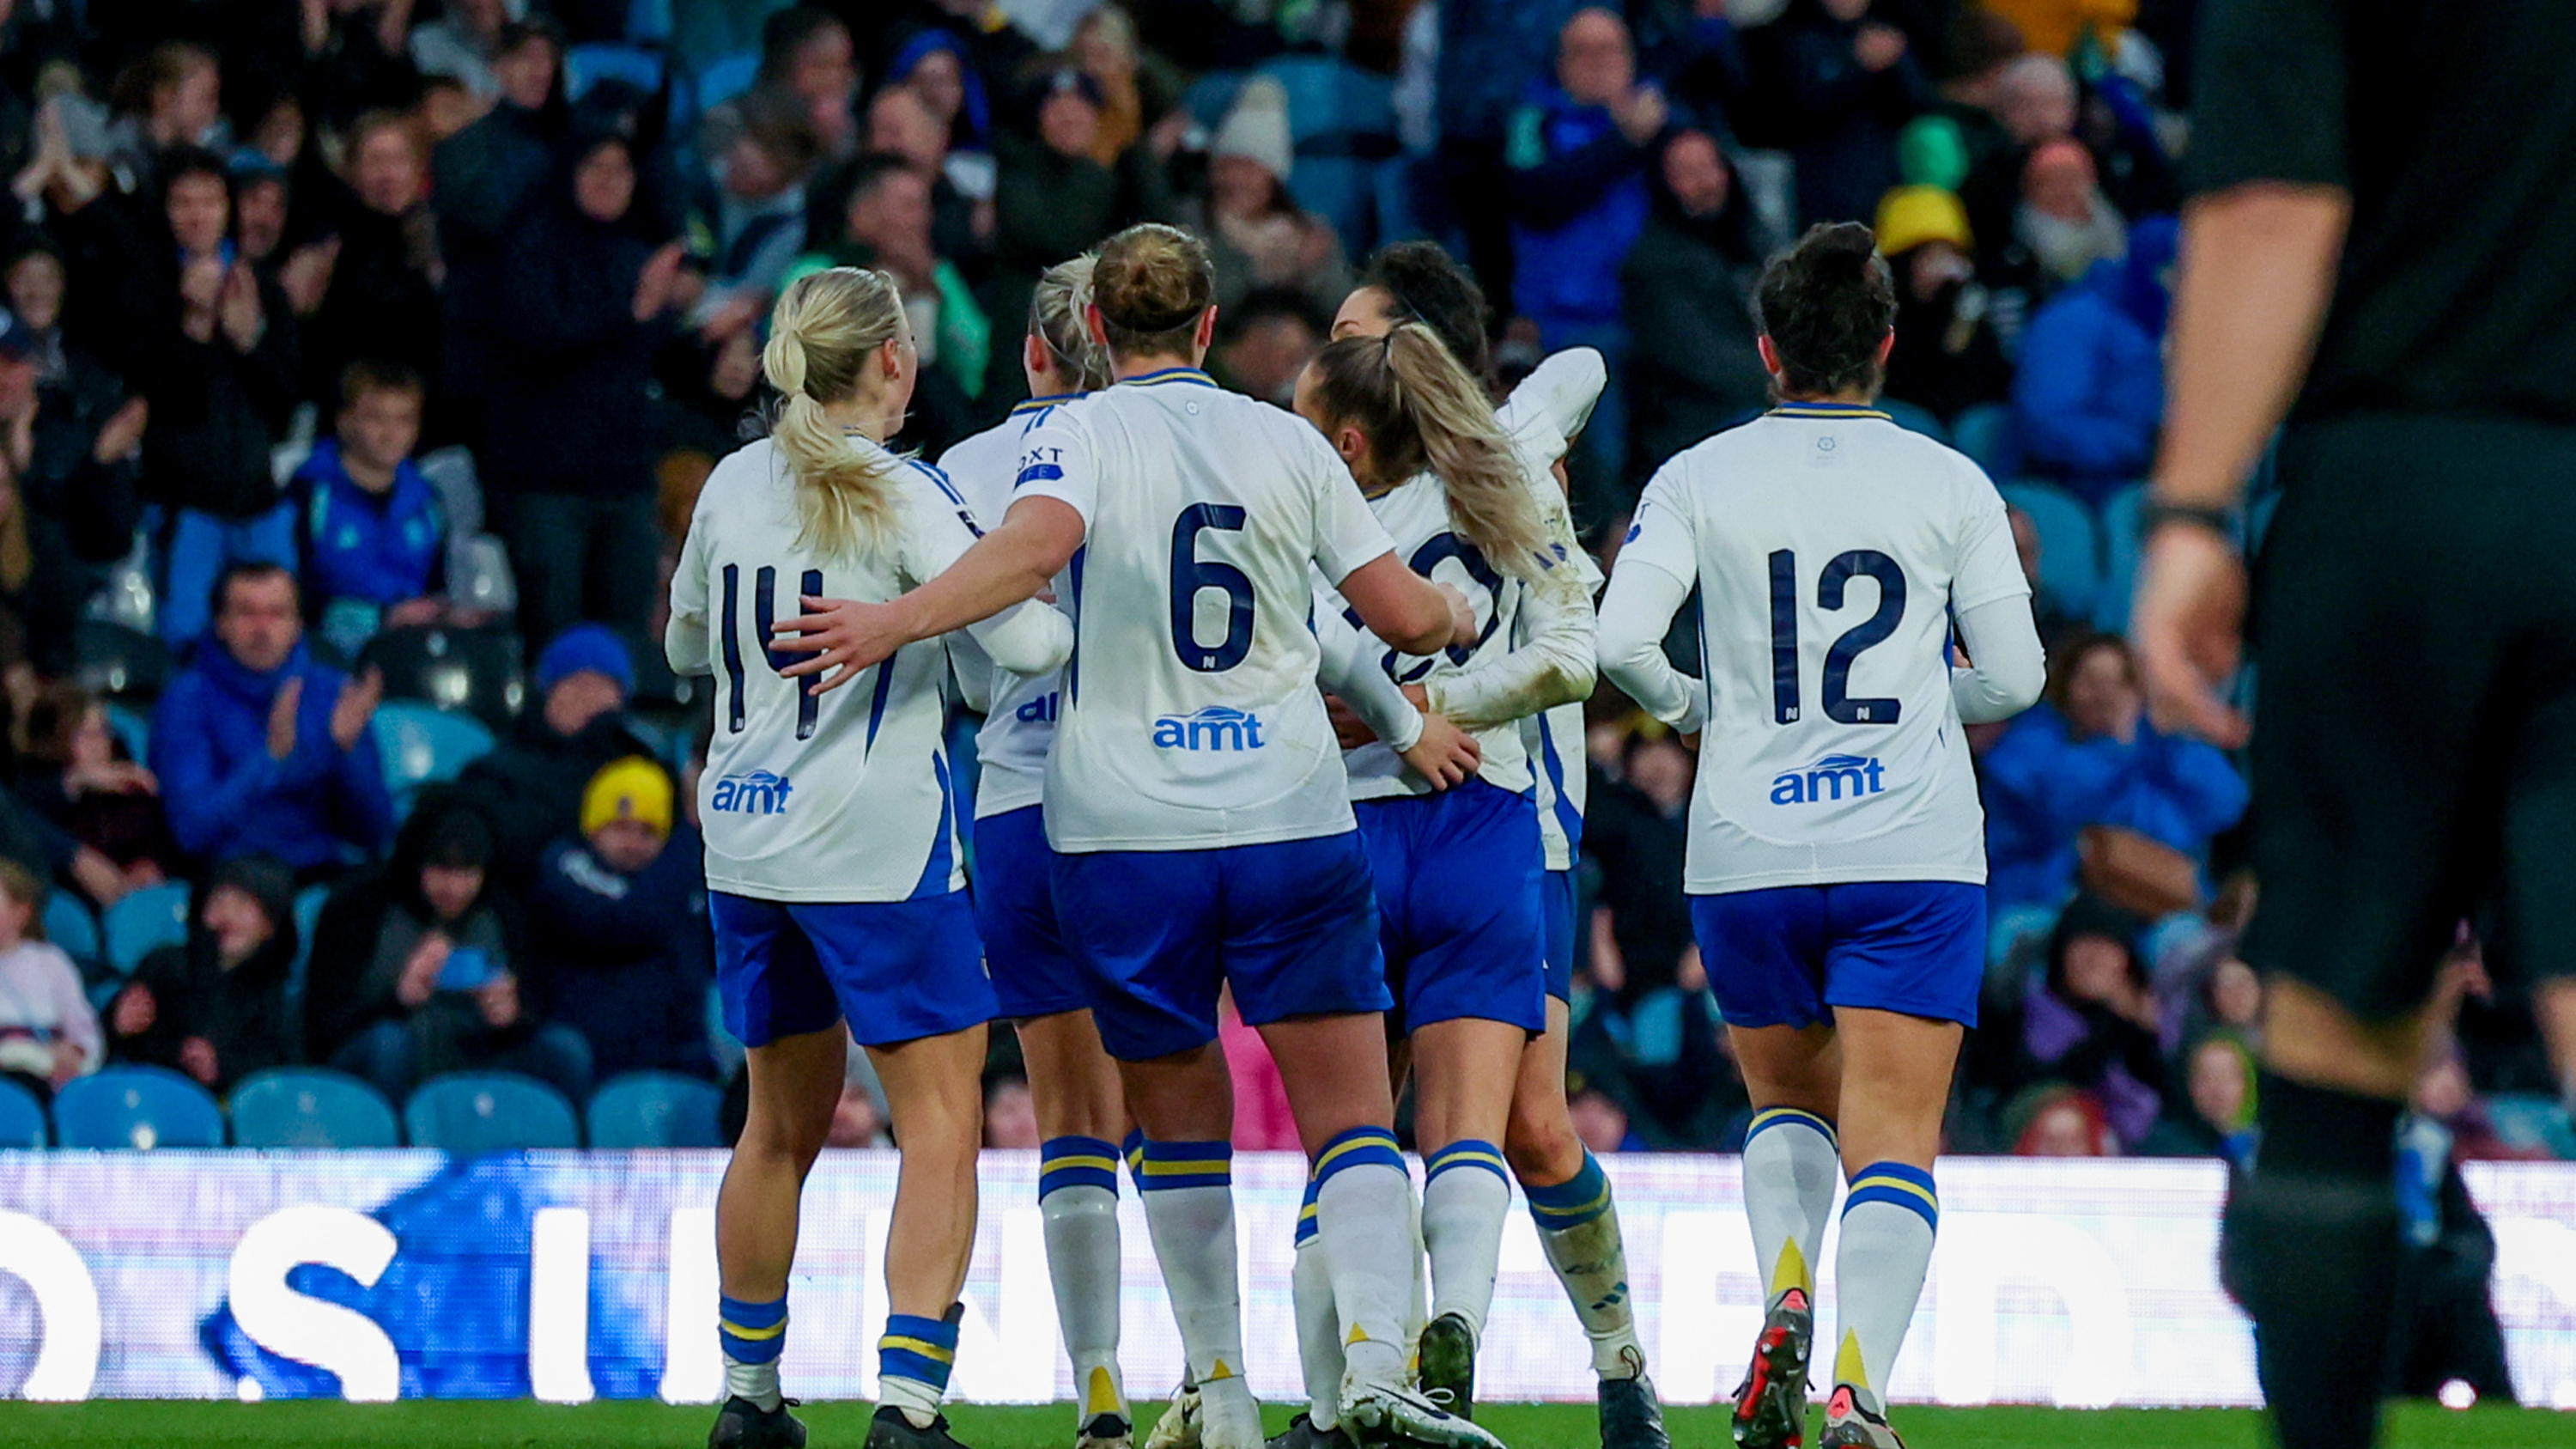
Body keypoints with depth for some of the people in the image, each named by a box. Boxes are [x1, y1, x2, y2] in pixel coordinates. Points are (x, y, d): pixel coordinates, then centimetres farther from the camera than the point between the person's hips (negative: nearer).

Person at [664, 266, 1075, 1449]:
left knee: (782, 1123, 18)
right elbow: (1023, 642, -19)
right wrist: (1069, 613, 2)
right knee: (941, 1122, -4)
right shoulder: (902, 496, -11)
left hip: (744, 836, 7)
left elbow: (686, 647, 21)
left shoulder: (731, 487, 7)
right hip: (878, 845, -7)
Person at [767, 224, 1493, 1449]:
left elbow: (1034, 544, -23)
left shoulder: (1080, 436, -1)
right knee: (1349, 1113, 1)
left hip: (1124, 831, -1)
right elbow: (1404, 615, 9)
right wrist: (1466, 617, 31)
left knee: (1180, 1122, 11)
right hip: (1291, 821, 1)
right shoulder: (1287, 443, 7)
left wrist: (893, 622, -28)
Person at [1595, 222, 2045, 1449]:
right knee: (1892, 1139, -4)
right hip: (1913, 855, -1)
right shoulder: (1951, 484, 2)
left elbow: (1619, 641, -9)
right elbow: (2016, 676, 3)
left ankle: (1784, 1295, -3)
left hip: (1747, 853, 1)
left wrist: (1691, 705, 12)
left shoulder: (1698, 479, 1)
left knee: (1786, 1103, 23)